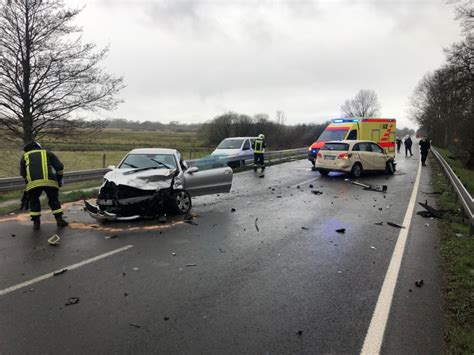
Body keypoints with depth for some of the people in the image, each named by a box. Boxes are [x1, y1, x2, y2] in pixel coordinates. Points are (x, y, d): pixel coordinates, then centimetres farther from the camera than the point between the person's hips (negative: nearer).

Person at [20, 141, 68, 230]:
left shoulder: (25, 156, 24)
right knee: (54, 200, 17)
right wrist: (59, 179, 28)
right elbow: (59, 166, 16)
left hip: (33, 182, 0)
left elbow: (23, 173, 27)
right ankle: (59, 220, 15)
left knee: (34, 201, 20)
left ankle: (36, 223, 18)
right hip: (49, 181, 0)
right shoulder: (47, 152, 22)